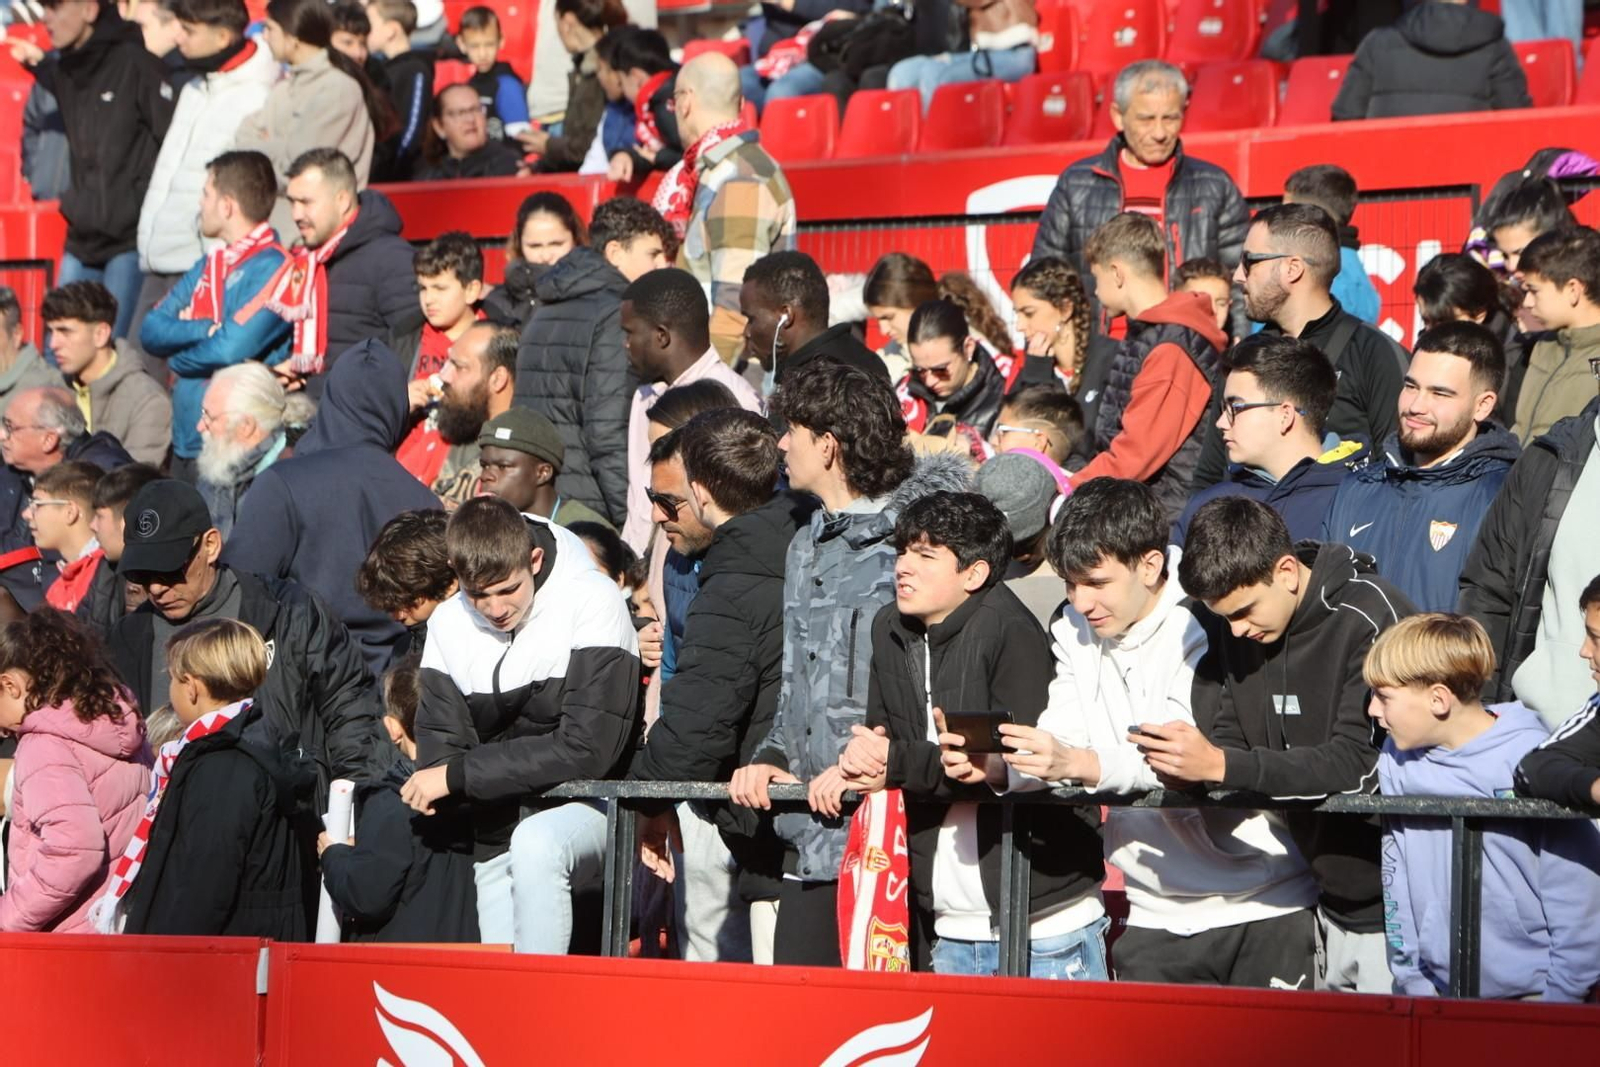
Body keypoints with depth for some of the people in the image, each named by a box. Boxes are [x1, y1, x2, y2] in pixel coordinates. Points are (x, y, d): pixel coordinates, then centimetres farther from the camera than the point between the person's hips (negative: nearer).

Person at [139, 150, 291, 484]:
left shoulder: (272, 269, -10)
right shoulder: (205, 268, 16)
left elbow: (231, 349, -21)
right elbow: (151, 331, 7)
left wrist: (176, 362, -2)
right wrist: (207, 330, -10)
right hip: (186, 444, 8)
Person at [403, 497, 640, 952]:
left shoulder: (593, 603, -13)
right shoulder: (448, 625, 4)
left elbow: (587, 749, -20)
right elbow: (439, 748, 4)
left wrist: (459, 775, -19)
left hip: (590, 804, -5)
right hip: (500, 839, 5)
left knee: (536, 843, -35)